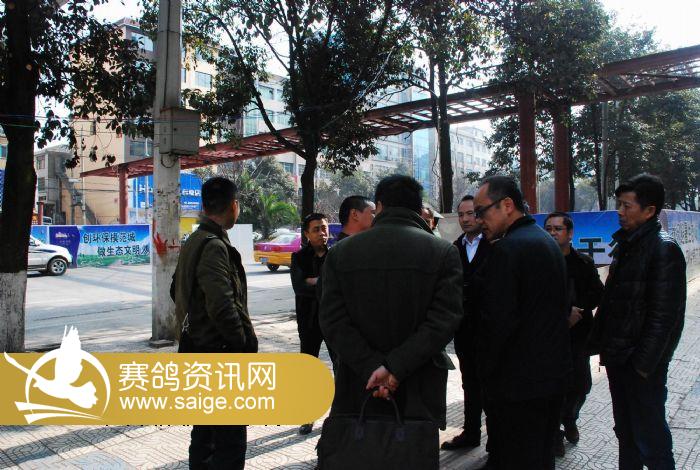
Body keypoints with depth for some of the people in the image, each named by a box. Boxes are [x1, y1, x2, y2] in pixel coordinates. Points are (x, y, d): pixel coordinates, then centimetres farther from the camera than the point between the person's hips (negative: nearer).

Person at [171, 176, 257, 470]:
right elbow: (222, 306, -27)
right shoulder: (213, 246, -20)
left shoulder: (193, 242, 11)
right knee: (230, 441, -2)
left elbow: (177, 290, 22)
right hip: (220, 356, -10)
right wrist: (245, 344, -15)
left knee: (204, 431, 21)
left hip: (198, 349, 10)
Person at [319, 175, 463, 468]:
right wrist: (397, 368, -15)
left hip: (358, 389, 1)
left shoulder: (340, 252, 1)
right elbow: (445, 320, -12)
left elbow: (333, 321, -7)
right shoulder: (444, 252, -3)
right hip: (420, 390, -1)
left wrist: (371, 368, -11)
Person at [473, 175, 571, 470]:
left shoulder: (506, 249, -20)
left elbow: (496, 321, -23)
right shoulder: (549, 242, 10)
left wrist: (486, 371, -10)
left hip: (519, 382, -9)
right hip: (554, 372, 9)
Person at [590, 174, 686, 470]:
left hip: (642, 362, -8)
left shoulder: (664, 249, -14)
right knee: (625, 432, 18)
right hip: (618, 357, 8)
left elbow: (664, 314, -17)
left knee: (649, 435, 3)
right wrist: (602, 344, 12)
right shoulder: (625, 245, 12)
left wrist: (645, 362, -17)